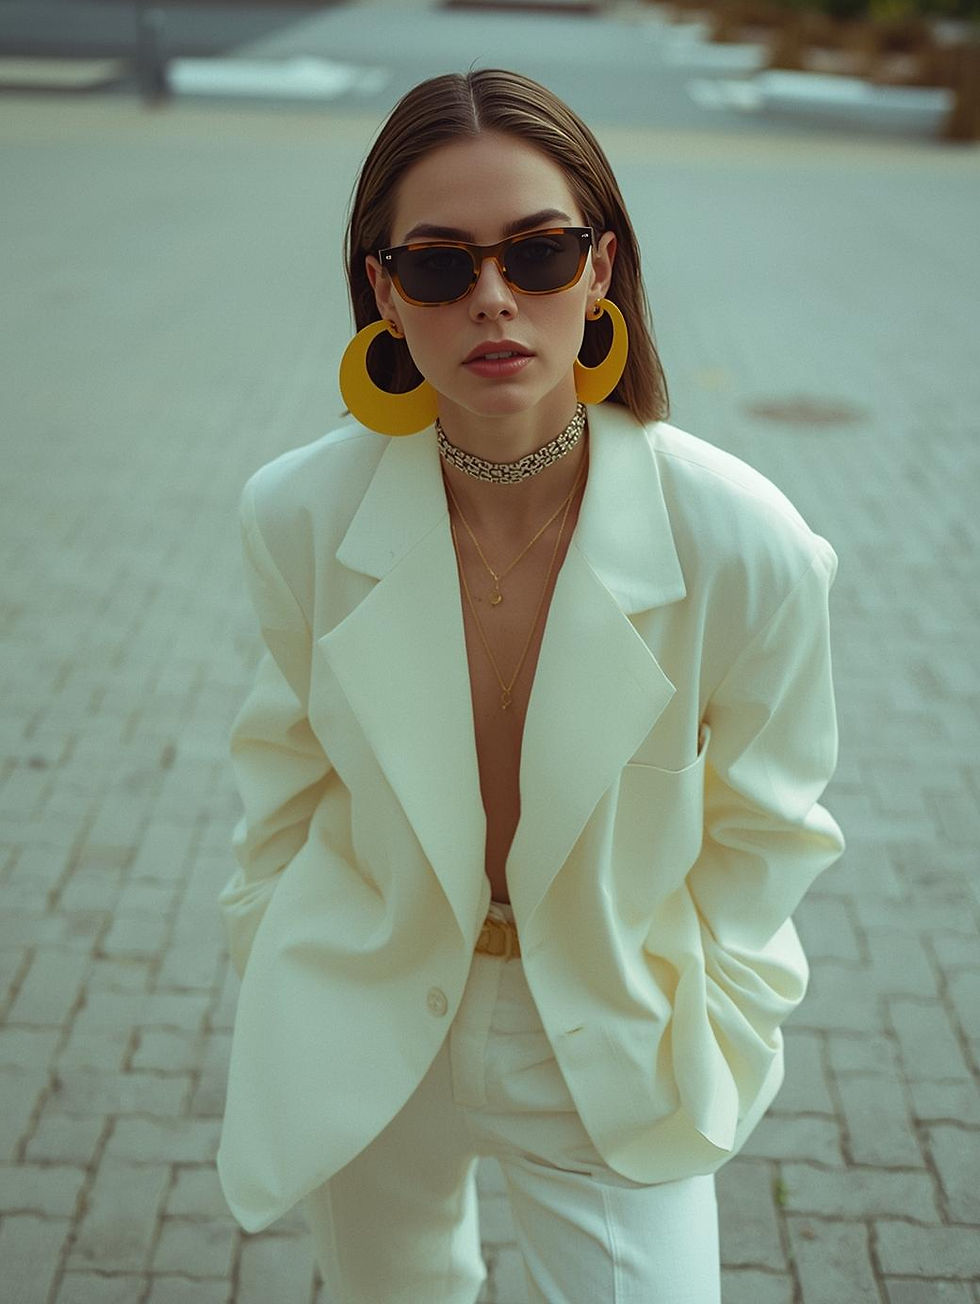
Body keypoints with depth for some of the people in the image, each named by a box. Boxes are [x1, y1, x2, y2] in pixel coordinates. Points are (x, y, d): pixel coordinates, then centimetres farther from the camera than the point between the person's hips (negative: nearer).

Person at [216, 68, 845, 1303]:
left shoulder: (744, 542, -24)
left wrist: (696, 1056, -3)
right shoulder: (298, 514, -18)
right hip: (361, 1040, 2)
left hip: (614, 1059, -2)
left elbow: (764, 828, -6)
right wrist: (276, 976, 8)